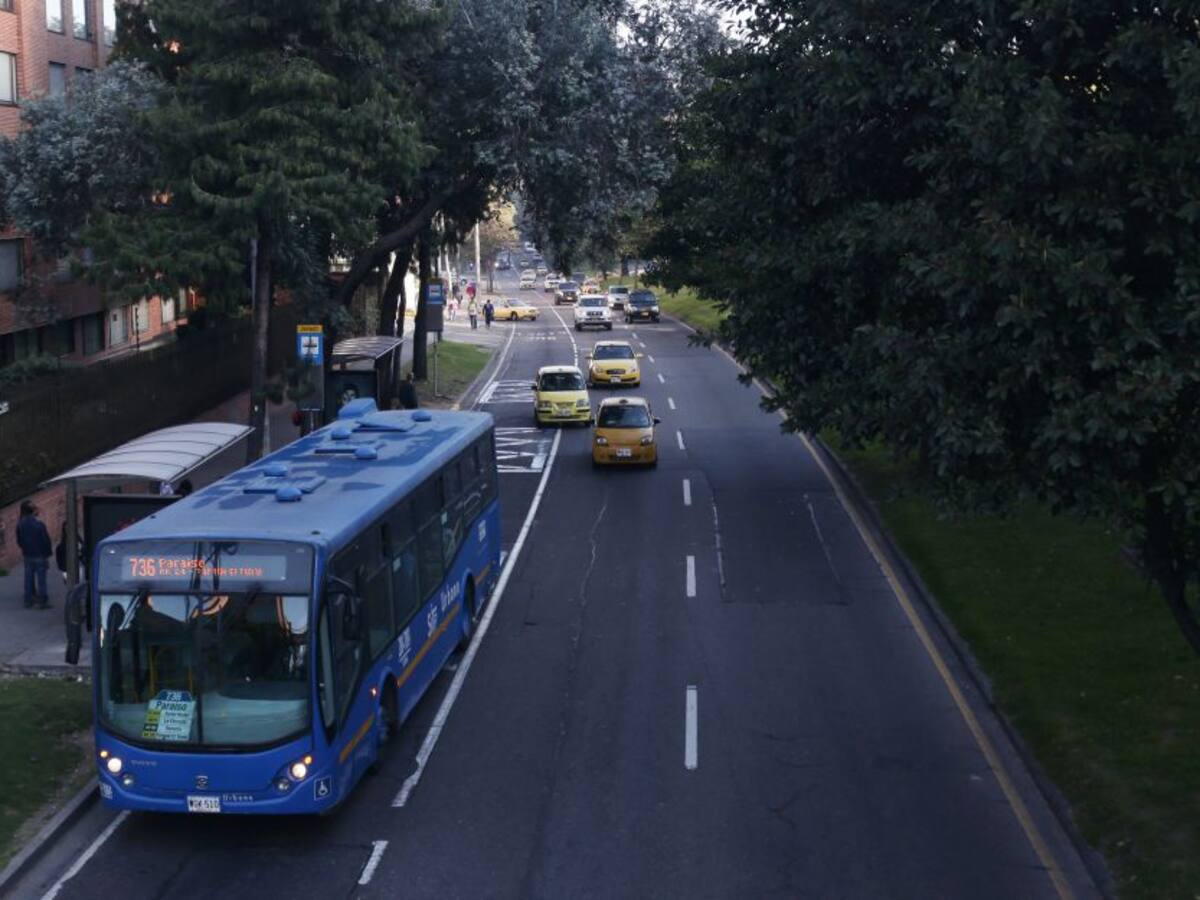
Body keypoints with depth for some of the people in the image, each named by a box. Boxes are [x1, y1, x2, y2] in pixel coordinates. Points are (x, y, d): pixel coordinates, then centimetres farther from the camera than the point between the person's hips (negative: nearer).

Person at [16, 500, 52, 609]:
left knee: (28, 579, 13)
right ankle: (42, 601, 6)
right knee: (41, 579, 3)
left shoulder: (20, 524, -3)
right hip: (39, 555, -5)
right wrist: (48, 554, -3)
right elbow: (46, 540, -13)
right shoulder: (39, 524, -17)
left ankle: (28, 601, 18)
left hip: (27, 555, 5)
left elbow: (19, 541, 4)